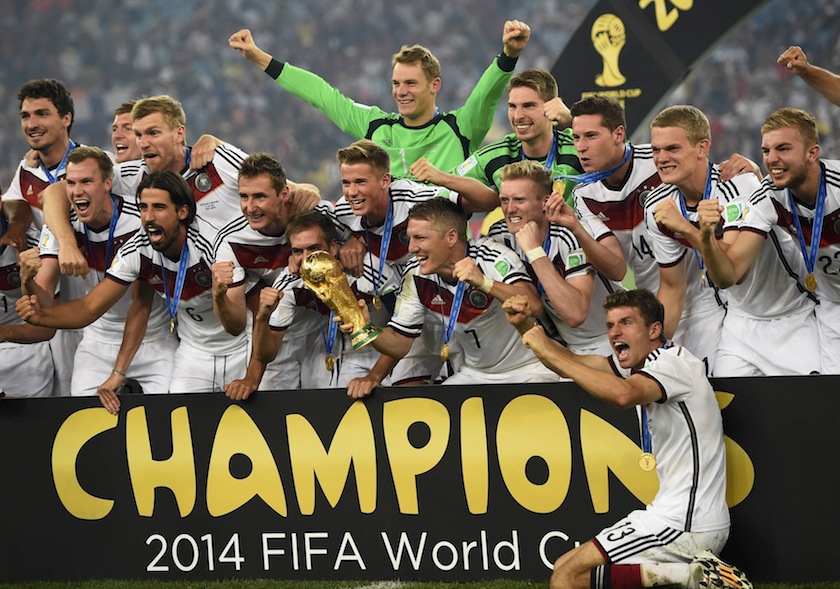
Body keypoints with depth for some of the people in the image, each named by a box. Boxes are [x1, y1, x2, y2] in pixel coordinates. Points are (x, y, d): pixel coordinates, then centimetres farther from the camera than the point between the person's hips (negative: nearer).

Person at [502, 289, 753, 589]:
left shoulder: (674, 360, -13)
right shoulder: (643, 363, 15)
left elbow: (623, 394, -33)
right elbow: (572, 363, 17)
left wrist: (549, 352, -26)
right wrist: (525, 325, 0)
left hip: (686, 524, -10)